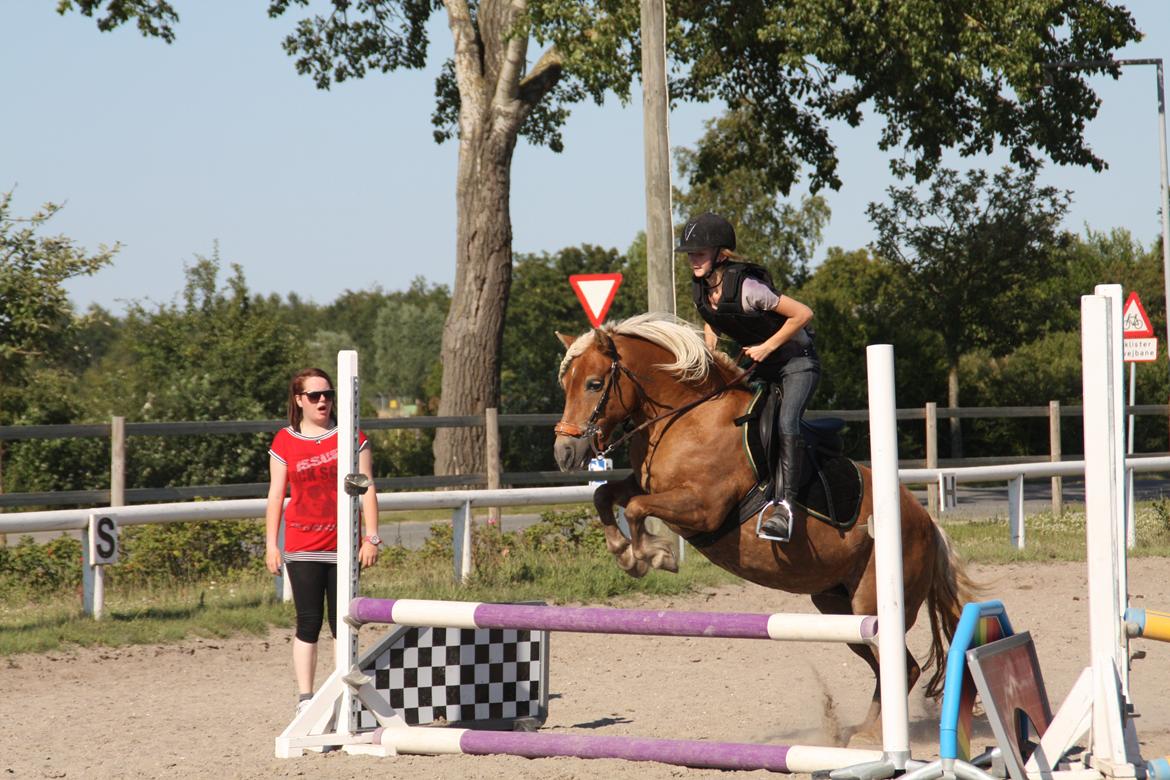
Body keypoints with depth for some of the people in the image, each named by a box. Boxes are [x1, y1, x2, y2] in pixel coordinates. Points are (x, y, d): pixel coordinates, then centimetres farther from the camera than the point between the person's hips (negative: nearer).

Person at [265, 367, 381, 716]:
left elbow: (367, 489, 4)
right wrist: (271, 545, 2)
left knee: (342, 624, 3)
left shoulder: (350, 437, 4)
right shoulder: (284, 442, 4)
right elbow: (275, 495, 6)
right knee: (308, 623, -1)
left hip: (343, 544, 0)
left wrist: (371, 537, -2)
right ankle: (305, 698, 2)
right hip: (302, 546, 0)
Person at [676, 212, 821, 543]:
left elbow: (802, 314, -25)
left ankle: (784, 506, -33)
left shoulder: (745, 287, -28)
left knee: (785, 424, -29)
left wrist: (766, 347, -21)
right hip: (755, 366, 8)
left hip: (796, 360, -8)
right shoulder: (700, 289, -6)